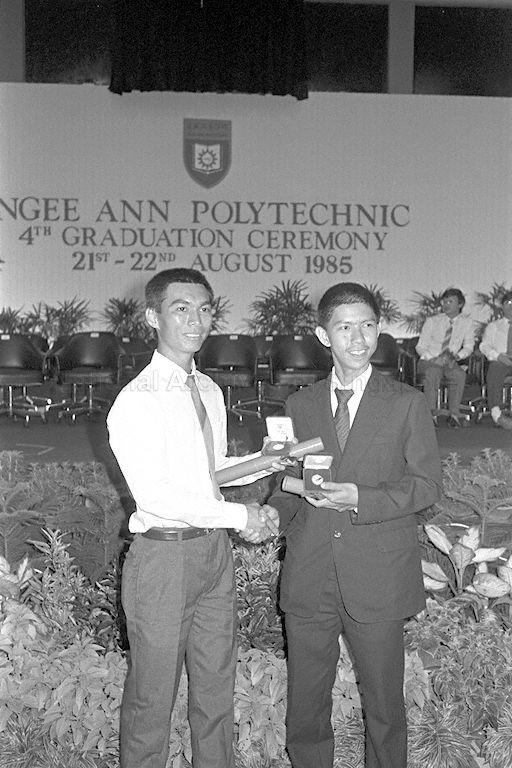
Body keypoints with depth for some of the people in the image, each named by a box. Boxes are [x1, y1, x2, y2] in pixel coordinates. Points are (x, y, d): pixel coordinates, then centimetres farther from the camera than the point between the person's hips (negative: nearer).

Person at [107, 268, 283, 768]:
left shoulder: (210, 391, 9)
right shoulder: (136, 401, -15)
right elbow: (153, 494, -21)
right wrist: (241, 515, -17)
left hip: (214, 551, 7)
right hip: (163, 555, -7)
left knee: (217, 687, 19)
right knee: (153, 696, 8)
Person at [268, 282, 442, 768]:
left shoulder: (407, 404, 2)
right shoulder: (299, 405, 10)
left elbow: (426, 485, -2)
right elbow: (291, 483, 14)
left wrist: (360, 499, -16)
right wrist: (271, 514, -7)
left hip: (377, 580, -2)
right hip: (308, 578, 3)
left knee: (384, 704, 10)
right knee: (305, 704, 12)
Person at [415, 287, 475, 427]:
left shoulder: (467, 323, 5)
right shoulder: (432, 321, 1)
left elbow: (468, 346, 8)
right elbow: (420, 346, 1)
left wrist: (456, 356, -15)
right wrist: (433, 358, -19)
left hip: (450, 363, 1)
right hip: (428, 362, -1)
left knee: (460, 374, -33)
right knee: (432, 372, -37)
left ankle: (454, 415, -28)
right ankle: (431, 415, -34)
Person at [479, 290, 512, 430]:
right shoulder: (493, 326, 24)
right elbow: (484, 346, 12)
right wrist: (498, 355, -10)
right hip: (498, 362, 0)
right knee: (494, 373, -37)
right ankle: (496, 414, -47)